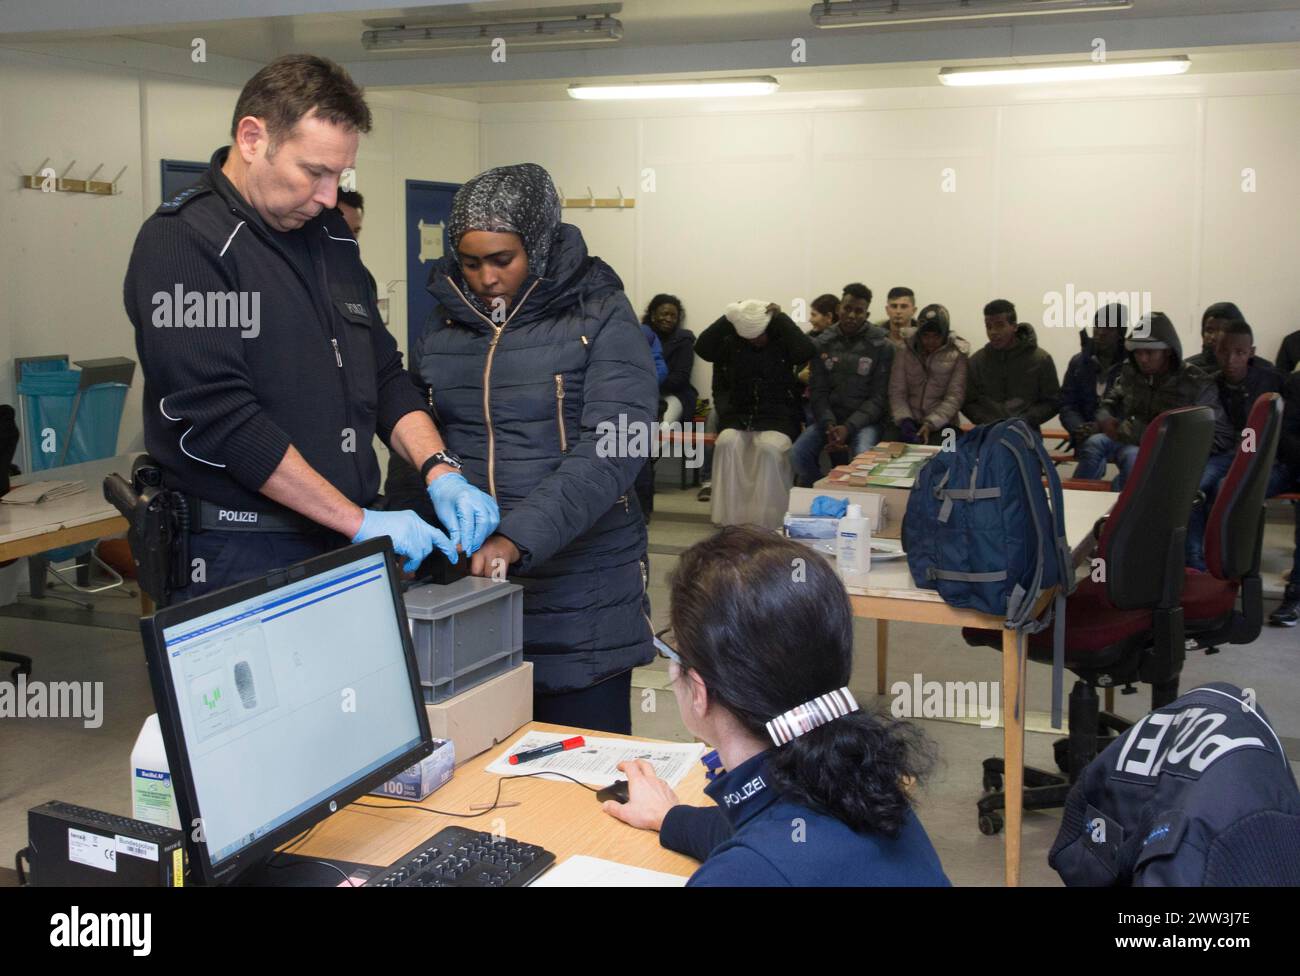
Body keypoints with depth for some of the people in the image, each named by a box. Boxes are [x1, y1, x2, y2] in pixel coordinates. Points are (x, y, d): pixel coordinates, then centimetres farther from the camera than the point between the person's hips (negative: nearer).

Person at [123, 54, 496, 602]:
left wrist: (439, 472, -2)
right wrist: (360, 521, -19)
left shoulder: (330, 237, 12)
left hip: (344, 550, 7)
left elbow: (384, 375, 16)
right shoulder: (183, 243, -11)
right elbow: (219, 418, -19)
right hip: (240, 561, -6)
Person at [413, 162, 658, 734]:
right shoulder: (442, 328, 10)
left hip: (578, 595, -3)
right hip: (464, 582, 4)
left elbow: (609, 451, -16)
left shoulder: (599, 319, -4)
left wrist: (517, 539, -27)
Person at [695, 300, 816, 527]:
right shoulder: (731, 344, 7)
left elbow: (807, 351, -19)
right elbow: (701, 348, -8)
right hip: (738, 417, 2)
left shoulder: (783, 343, 2)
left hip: (777, 418, -2)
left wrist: (780, 319, -14)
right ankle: (729, 519, -27)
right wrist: (727, 319, -12)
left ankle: (765, 521, -28)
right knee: (727, 443, -31)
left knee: (769, 448, -34)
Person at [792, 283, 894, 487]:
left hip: (865, 420, -3)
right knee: (798, 453, -23)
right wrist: (829, 424, -15)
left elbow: (879, 397, -6)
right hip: (828, 418, 3)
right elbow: (818, 391, 4)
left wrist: (849, 427, -18)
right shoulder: (824, 343, 6)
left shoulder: (881, 346, -3)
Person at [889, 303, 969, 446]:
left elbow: (954, 397, -7)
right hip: (910, 423, 1)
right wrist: (905, 420, -17)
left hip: (941, 425, -1)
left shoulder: (957, 353, -2)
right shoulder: (905, 350, 3)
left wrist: (930, 424, -20)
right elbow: (897, 391, 0)